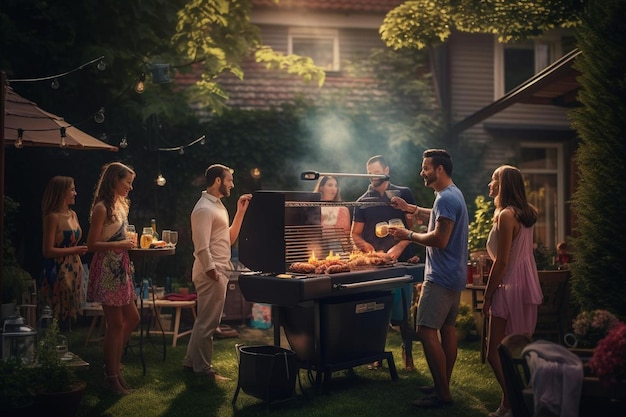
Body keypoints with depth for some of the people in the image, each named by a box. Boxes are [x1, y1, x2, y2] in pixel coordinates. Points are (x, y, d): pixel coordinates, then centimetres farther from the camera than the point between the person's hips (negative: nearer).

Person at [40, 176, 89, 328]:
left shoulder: (73, 215, 11)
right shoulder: (53, 217, -12)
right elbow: (47, 251, -16)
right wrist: (74, 250, -16)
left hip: (75, 271, 8)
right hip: (59, 272, -8)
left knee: (70, 314, 11)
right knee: (57, 317, -3)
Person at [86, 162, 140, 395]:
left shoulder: (120, 205, 13)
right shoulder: (102, 208, -14)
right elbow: (92, 244, -15)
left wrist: (128, 241, 8)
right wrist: (120, 244, -20)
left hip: (120, 268, 9)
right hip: (107, 269, -9)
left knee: (132, 318, 12)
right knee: (116, 324, -2)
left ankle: (114, 363, 26)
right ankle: (112, 377, 10)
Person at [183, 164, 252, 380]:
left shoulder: (217, 205, 16)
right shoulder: (204, 208, -16)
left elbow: (228, 239, 16)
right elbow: (202, 247, -22)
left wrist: (240, 212, 11)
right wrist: (212, 272, -24)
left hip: (219, 272, 10)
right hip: (211, 273, -10)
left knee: (205, 320, 18)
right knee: (208, 322, -1)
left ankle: (191, 361, 29)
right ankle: (203, 369, 9)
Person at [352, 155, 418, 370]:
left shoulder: (403, 194, 6)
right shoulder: (363, 202, 12)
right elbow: (355, 234, 11)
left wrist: (399, 247, -14)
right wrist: (367, 247, -10)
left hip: (400, 261, -2)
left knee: (402, 312, -2)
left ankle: (408, 353, 14)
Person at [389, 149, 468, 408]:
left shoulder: (446, 198, -18)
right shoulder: (452, 194, 15)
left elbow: (440, 239, -25)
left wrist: (409, 235, -14)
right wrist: (409, 209, 25)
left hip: (441, 277, -11)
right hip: (454, 275, 11)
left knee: (427, 331, -10)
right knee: (447, 328, 15)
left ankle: (442, 394, -7)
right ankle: (443, 386, 24)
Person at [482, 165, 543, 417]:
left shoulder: (506, 216, -17)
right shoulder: (526, 213, 9)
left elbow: (501, 262, -18)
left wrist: (487, 296, -13)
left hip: (510, 289, -10)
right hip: (527, 287, 10)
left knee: (495, 353, -4)